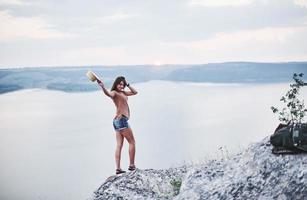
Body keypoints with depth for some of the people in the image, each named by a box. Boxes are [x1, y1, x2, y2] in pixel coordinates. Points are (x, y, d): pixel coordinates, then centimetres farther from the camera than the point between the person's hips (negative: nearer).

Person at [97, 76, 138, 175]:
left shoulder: (123, 93, 18)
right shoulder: (114, 93, -9)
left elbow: (135, 92, 28)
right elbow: (108, 93, -32)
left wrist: (128, 85, 15)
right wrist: (102, 86, -52)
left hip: (118, 121, 9)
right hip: (121, 120, -9)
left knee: (119, 145, 4)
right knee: (132, 142, 0)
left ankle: (118, 168, 2)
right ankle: (132, 165, 4)